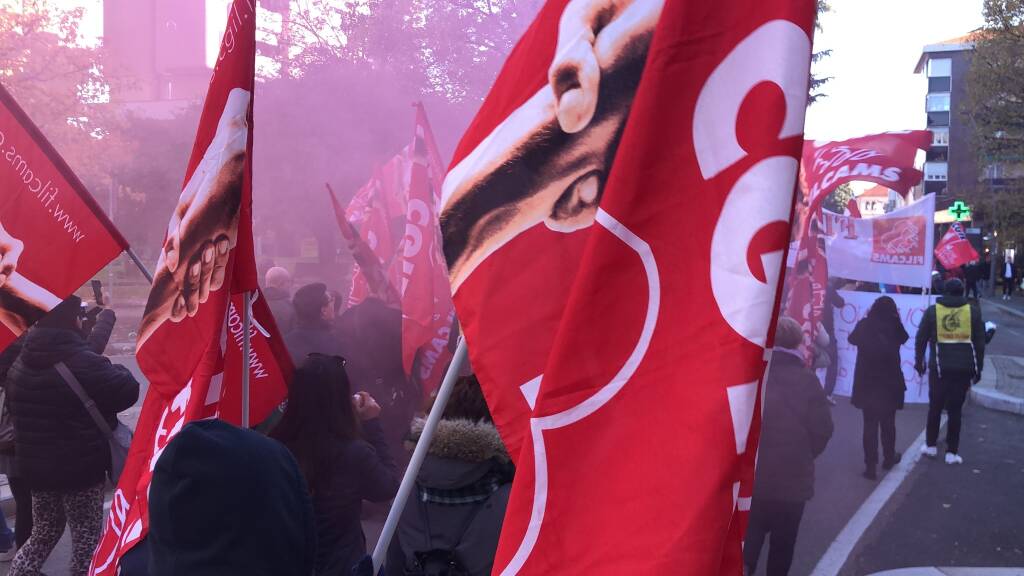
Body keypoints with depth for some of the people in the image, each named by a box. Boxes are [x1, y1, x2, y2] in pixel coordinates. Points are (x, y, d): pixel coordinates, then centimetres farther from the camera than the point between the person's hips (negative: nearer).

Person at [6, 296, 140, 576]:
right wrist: (117, 372, 3)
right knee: (86, 537, 8)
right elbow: (128, 391, -18)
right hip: (81, 468, -7)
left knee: (44, 532, 23)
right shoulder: (83, 363, -22)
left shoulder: (21, 362, 4)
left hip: (34, 466, 7)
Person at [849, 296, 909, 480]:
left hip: (867, 383, 0)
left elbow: (852, 339, 10)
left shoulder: (864, 324, -8)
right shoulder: (894, 327, -12)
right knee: (888, 423, 18)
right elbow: (904, 338, 10)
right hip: (889, 382, 0)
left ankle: (871, 465, 1)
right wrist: (897, 320, 6)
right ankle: (889, 458, 33)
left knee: (870, 424, 5)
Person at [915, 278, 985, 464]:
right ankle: (952, 452, 7)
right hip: (964, 368, 0)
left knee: (935, 406, 15)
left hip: (939, 367, 0)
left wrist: (919, 361, 15)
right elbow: (980, 342, 5)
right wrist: (978, 368, 11)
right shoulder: (973, 311, 4)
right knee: (955, 409, 6)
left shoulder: (932, 310, 2)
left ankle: (930, 445, 20)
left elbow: (921, 339, 4)